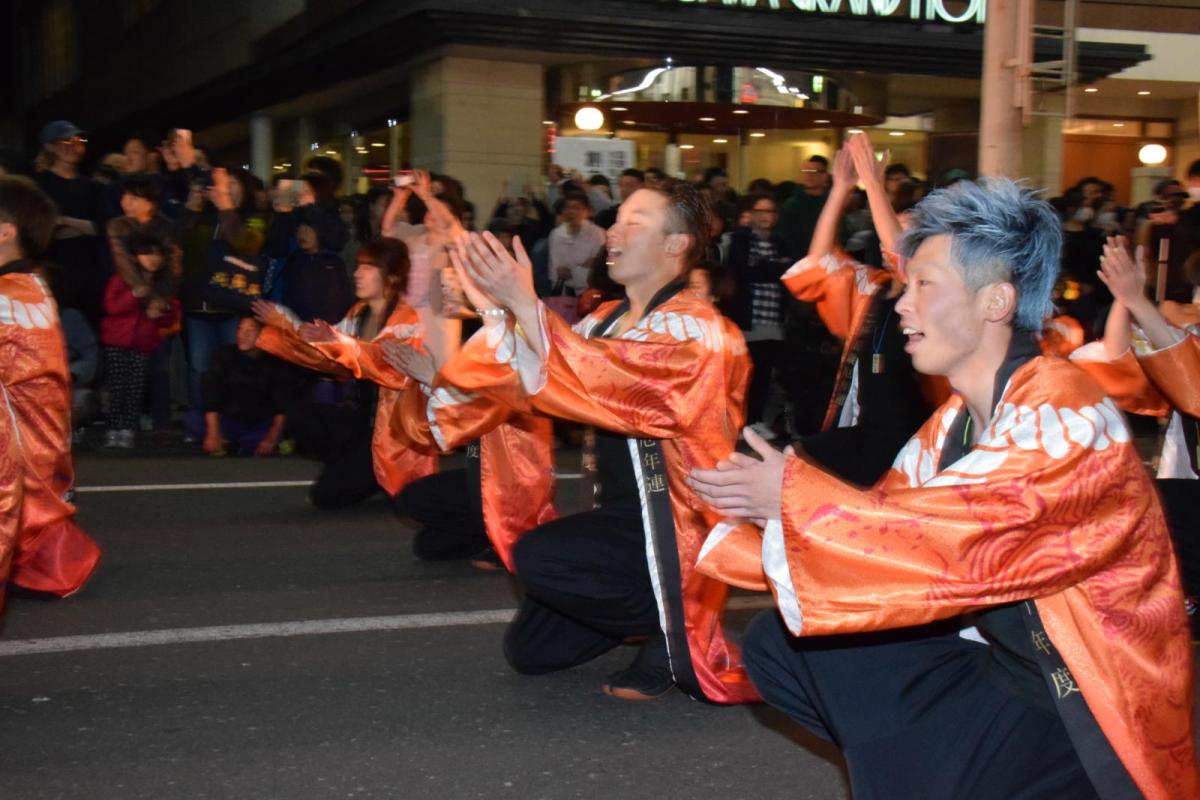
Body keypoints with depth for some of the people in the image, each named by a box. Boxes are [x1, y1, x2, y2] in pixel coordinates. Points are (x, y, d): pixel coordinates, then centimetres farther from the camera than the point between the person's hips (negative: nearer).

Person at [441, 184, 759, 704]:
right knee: (529, 651, 11)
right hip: (622, 515, 8)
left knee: (536, 558, -30)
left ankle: (675, 629, -8)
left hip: (672, 529, -8)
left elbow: (613, 380, -34)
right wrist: (497, 312, -11)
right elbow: (530, 386, 3)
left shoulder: (695, 329, -17)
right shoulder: (607, 319, 8)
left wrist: (526, 306, -33)